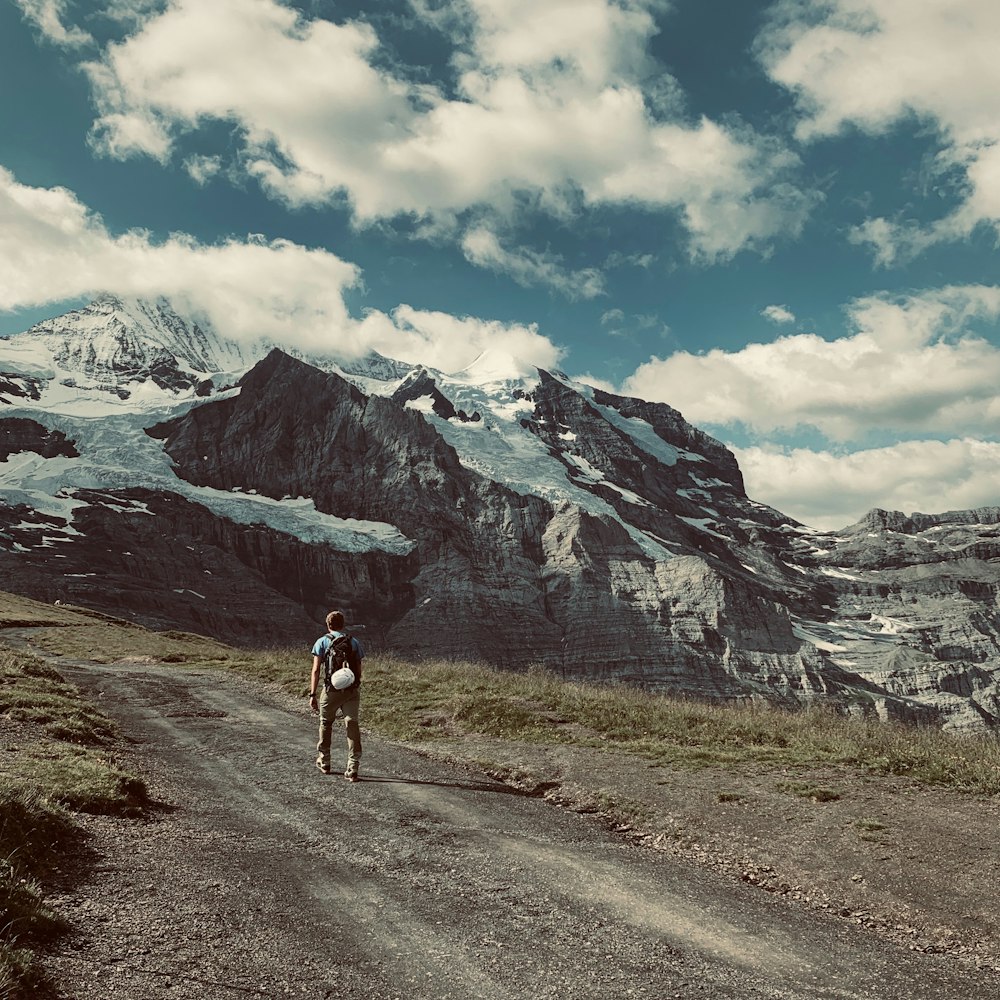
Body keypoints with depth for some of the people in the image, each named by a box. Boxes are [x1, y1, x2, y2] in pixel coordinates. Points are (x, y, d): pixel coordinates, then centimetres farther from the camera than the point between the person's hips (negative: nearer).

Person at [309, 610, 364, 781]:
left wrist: (312, 694, -6)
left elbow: (316, 670, -6)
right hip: (352, 690, 1)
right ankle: (352, 768, -9)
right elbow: (359, 670, 12)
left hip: (331, 690, -1)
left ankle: (324, 762, 34)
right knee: (352, 725, -1)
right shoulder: (354, 642, 12)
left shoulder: (322, 642, 3)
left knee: (325, 723, 20)